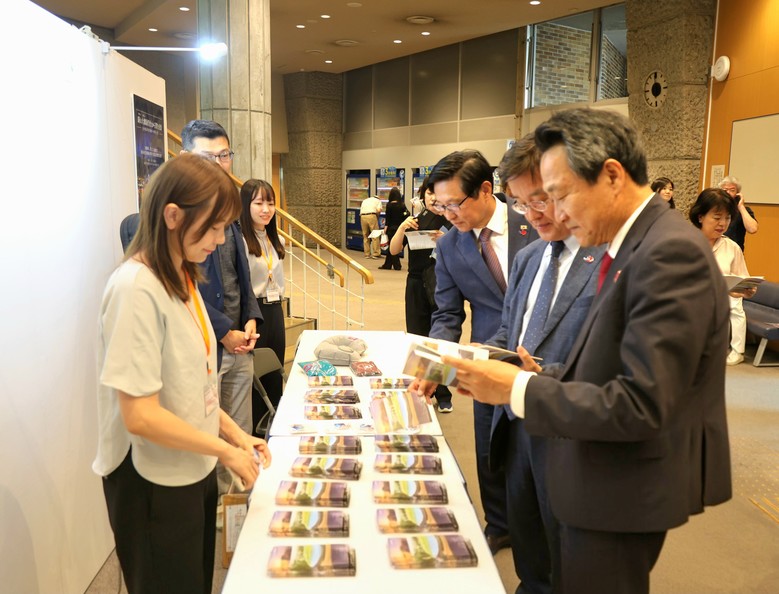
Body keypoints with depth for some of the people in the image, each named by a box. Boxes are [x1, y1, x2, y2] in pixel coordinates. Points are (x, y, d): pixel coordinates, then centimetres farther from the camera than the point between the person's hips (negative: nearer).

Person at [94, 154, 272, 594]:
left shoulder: (182, 277, 3)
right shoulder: (136, 289, -24)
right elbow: (141, 415, -25)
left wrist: (234, 432, 2)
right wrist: (227, 451, -15)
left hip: (194, 469, 8)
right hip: (155, 484, -8)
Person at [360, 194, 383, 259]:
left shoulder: (364, 201, 31)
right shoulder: (378, 200, 18)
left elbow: (360, 212, 20)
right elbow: (378, 210, 0)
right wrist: (377, 216, 15)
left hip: (363, 216, 4)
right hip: (372, 216, -4)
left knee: (365, 236, 12)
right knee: (375, 236, 1)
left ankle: (367, 254, 14)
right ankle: (375, 254, -3)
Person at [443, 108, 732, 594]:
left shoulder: (671, 252, -24)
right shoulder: (637, 244, 5)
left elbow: (640, 404, -28)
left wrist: (519, 389, -23)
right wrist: (545, 377, -2)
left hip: (622, 495, -8)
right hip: (608, 483, 8)